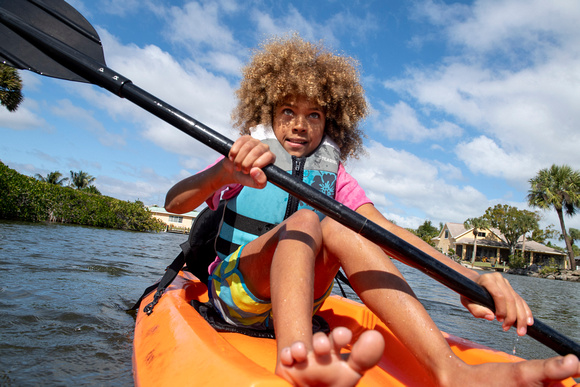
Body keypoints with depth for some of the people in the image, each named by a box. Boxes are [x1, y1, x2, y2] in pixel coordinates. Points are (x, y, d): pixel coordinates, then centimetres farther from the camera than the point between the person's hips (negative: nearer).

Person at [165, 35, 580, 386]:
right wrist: (227, 171, -37)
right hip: (236, 289, -2)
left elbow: (385, 229, -4)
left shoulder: (334, 177, 10)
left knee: (338, 229, -25)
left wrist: (465, 277, -21)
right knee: (305, 221, -28)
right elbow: (173, 203, -13)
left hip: (304, 296, 2)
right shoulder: (243, 163, 4)